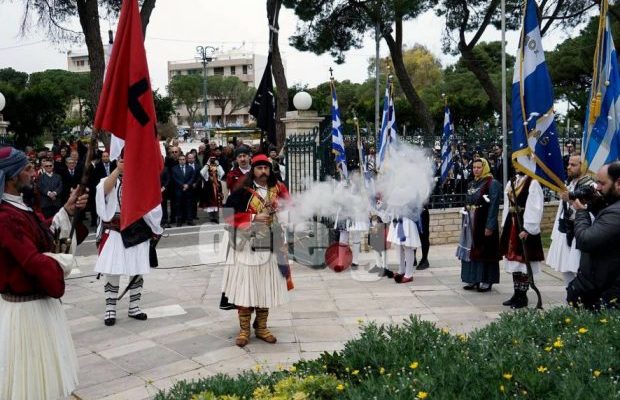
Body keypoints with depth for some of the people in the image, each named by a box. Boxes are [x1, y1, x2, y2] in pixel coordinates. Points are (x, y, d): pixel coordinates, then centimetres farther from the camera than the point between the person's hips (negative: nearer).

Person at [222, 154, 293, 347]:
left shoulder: (278, 189, 6)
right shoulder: (242, 192, -7)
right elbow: (228, 215, -11)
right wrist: (253, 217, -16)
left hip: (270, 247, 4)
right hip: (247, 246, -4)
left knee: (266, 288, 10)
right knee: (245, 287, 0)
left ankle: (261, 327, 24)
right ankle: (244, 329, 12)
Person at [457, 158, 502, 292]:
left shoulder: (492, 183, -9)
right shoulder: (472, 184, 13)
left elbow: (494, 206, -15)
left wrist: (490, 226, -20)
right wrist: (464, 222, 14)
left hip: (484, 223, -7)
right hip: (470, 223, 7)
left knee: (485, 250, -1)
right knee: (471, 250, 10)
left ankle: (487, 281, 7)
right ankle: (474, 279, 19)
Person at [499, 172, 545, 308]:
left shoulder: (533, 184, -13)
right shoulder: (512, 182, 12)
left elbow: (535, 208, -18)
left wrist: (527, 229, -21)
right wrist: (504, 224, 12)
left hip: (524, 227, -8)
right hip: (512, 224, 8)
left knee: (523, 261, -1)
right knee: (514, 260, 12)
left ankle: (522, 296, 10)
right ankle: (516, 294, 22)